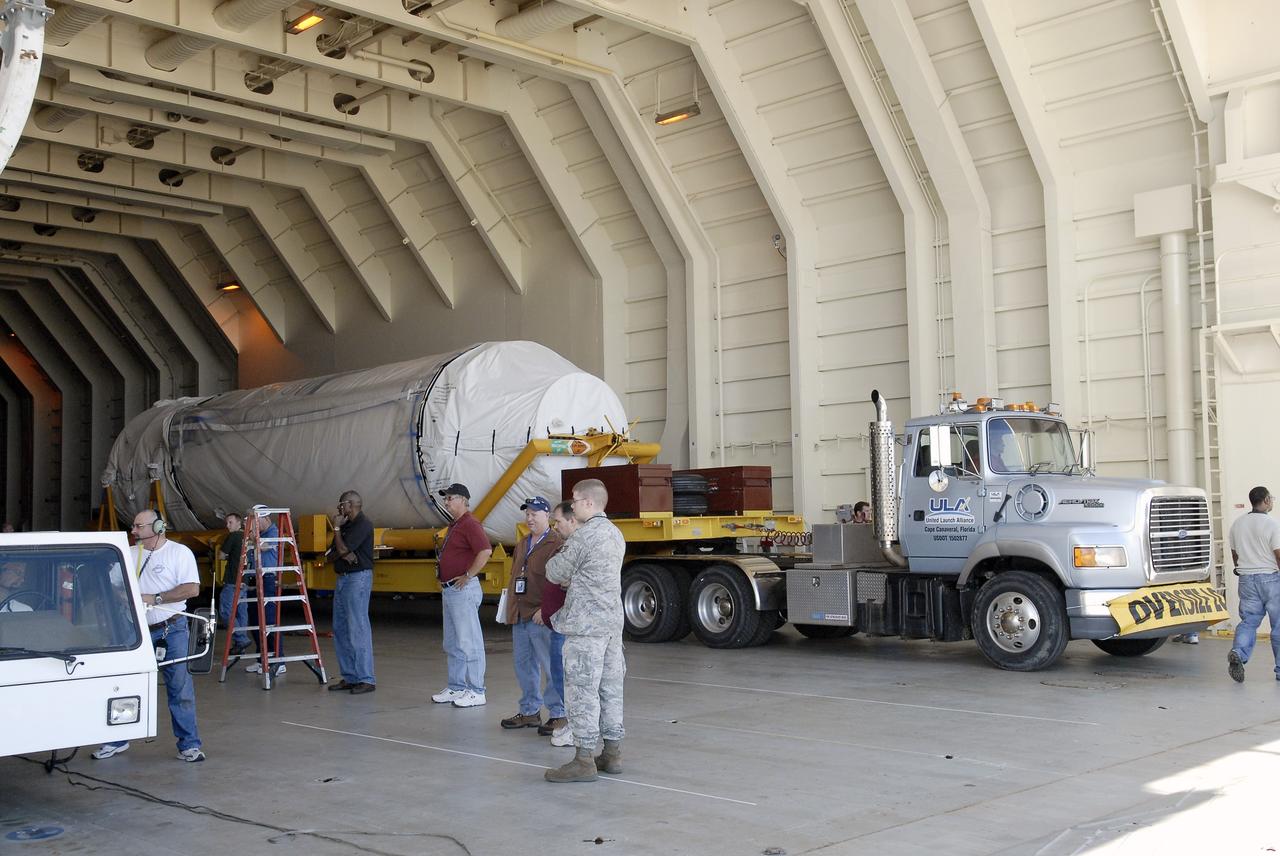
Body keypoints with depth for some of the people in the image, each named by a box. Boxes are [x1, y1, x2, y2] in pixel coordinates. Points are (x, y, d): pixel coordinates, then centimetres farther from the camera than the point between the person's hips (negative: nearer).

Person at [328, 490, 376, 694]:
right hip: (343, 578, 10)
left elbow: (343, 548, -17)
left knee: (358, 628, -11)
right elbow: (336, 553, 13)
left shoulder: (363, 524, -11)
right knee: (340, 629, 10)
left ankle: (366, 679, -9)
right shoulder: (347, 525, 17)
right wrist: (344, 554, -9)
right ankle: (349, 677, 16)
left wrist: (336, 528, -4)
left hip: (359, 577, -10)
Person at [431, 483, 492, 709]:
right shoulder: (454, 526, 17)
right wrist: (444, 581, 16)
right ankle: (456, 688, 23)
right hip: (449, 590, 11)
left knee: (469, 643, -6)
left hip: (463, 590, -11)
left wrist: (467, 575, -22)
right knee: (452, 645, 15)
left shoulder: (470, 525, -14)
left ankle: (476, 692, -1)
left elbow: (485, 551, -27)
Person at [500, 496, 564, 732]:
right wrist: (511, 610, 19)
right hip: (520, 617, 9)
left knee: (552, 667, -4)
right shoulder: (522, 545, 19)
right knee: (524, 666, 14)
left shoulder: (557, 545, -9)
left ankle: (558, 714, 3)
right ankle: (529, 712, 25)